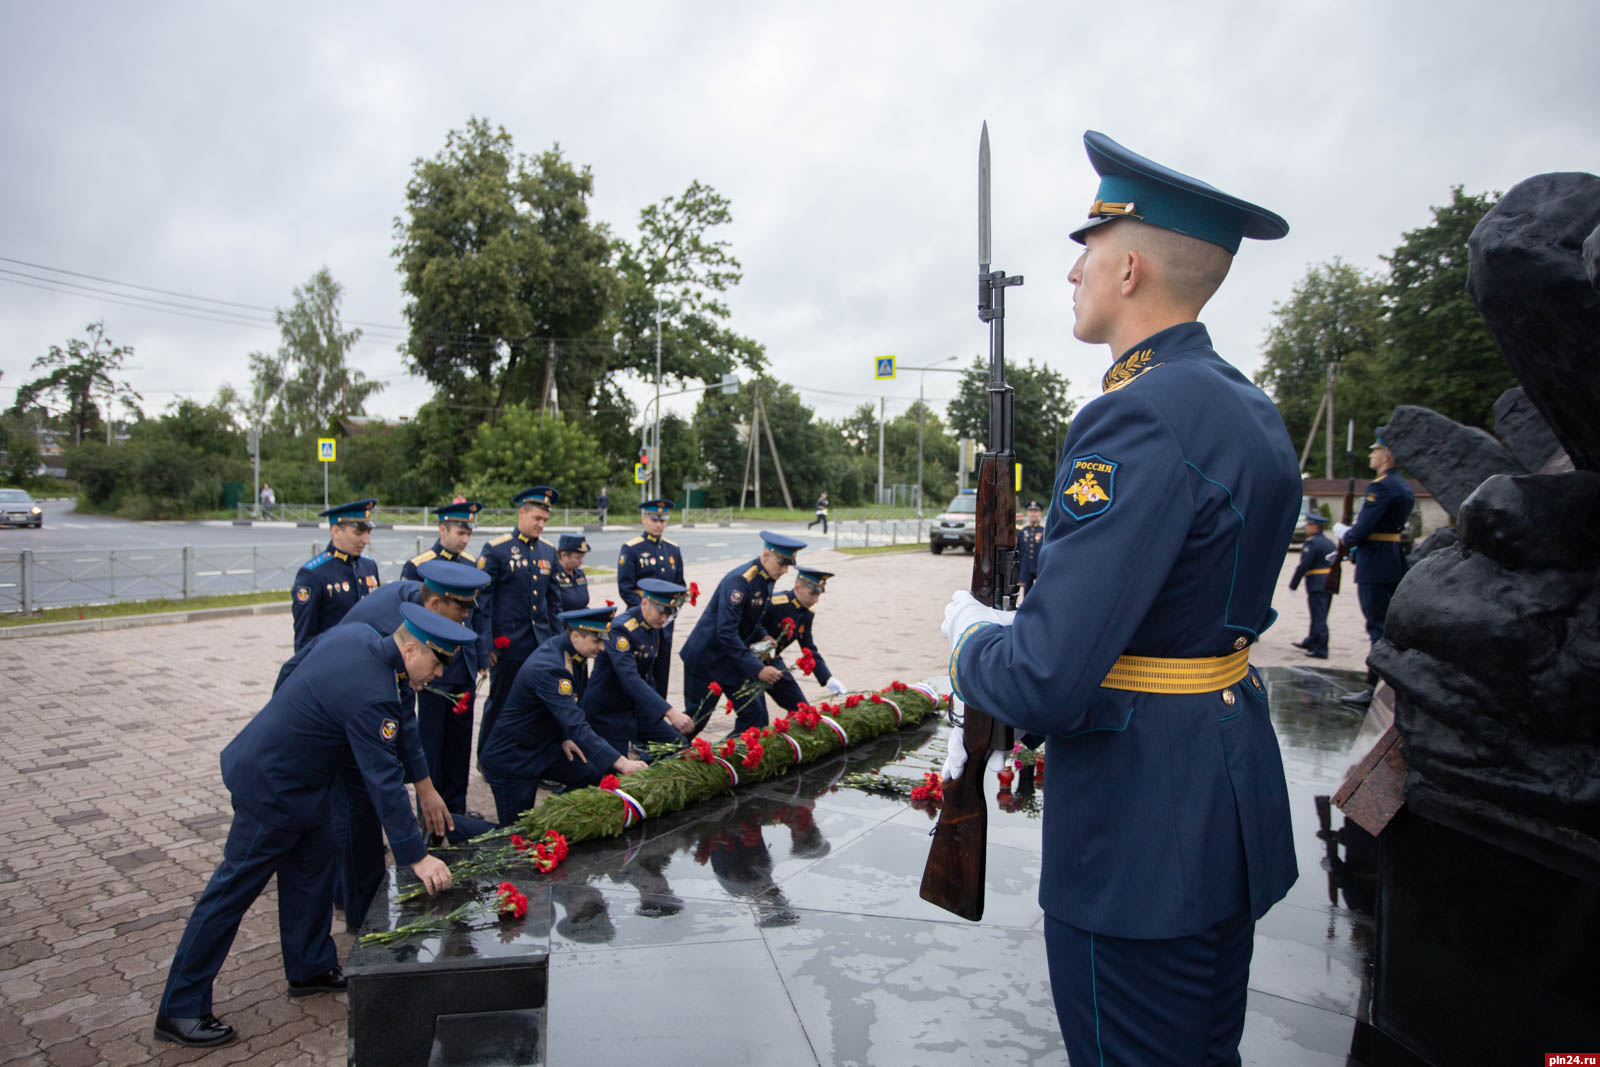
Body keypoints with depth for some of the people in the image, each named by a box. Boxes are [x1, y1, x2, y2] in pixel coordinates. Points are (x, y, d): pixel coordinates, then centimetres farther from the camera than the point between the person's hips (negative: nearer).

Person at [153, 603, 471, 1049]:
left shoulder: (356, 634, -8)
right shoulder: (371, 695, -33)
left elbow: (295, 668, 10)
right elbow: (383, 781, -30)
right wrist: (417, 857, -24)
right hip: (272, 787, -9)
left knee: (311, 873, 19)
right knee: (232, 891, 5)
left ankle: (311, 967, 34)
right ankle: (180, 1010, 20)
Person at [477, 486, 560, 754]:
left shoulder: (548, 552, 11)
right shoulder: (496, 549, -6)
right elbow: (482, 599, -7)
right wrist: (486, 643, -11)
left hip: (542, 644, 5)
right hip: (508, 644, -5)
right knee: (500, 703, 7)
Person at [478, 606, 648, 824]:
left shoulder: (570, 652, -5)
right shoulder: (547, 668, -31)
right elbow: (576, 725, -37)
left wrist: (565, 737, -4)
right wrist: (621, 763, -40)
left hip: (544, 747, 8)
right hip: (512, 759, -8)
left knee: (606, 776, -4)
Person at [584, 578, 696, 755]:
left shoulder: (653, 626, 1)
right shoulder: (620, 629, -26)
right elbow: (631, 680, -38)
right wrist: (669, 712, -46)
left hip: (637, 707, 8)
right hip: (607, 713, -8)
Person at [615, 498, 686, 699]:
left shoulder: (673, 550, 11)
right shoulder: (631, 549, -6)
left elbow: (680, 585, 15)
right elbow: (625, 589, -10)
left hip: (666, 622, 5)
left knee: (662, 674, 10)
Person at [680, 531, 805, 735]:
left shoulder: (766, 580, 1)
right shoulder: (739, 581, -27)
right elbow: (726, 633, -32)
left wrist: (763, 636, -3)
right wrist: (757, 668, -33)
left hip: (733, 658, 8)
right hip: (707, 658, -8)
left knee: (755, 714, 4)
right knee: (696, 718, 5)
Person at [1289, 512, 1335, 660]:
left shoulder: (1311, 543, -13)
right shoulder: (1330, 543, 15)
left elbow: (1303, 566, -17)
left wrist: (1293, 584, -11)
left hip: (1317, 584, -9)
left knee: (1319, 617, -6)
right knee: (1319, 616, 17)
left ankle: (1321, 649, -5)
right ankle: (1311, 642, 31)